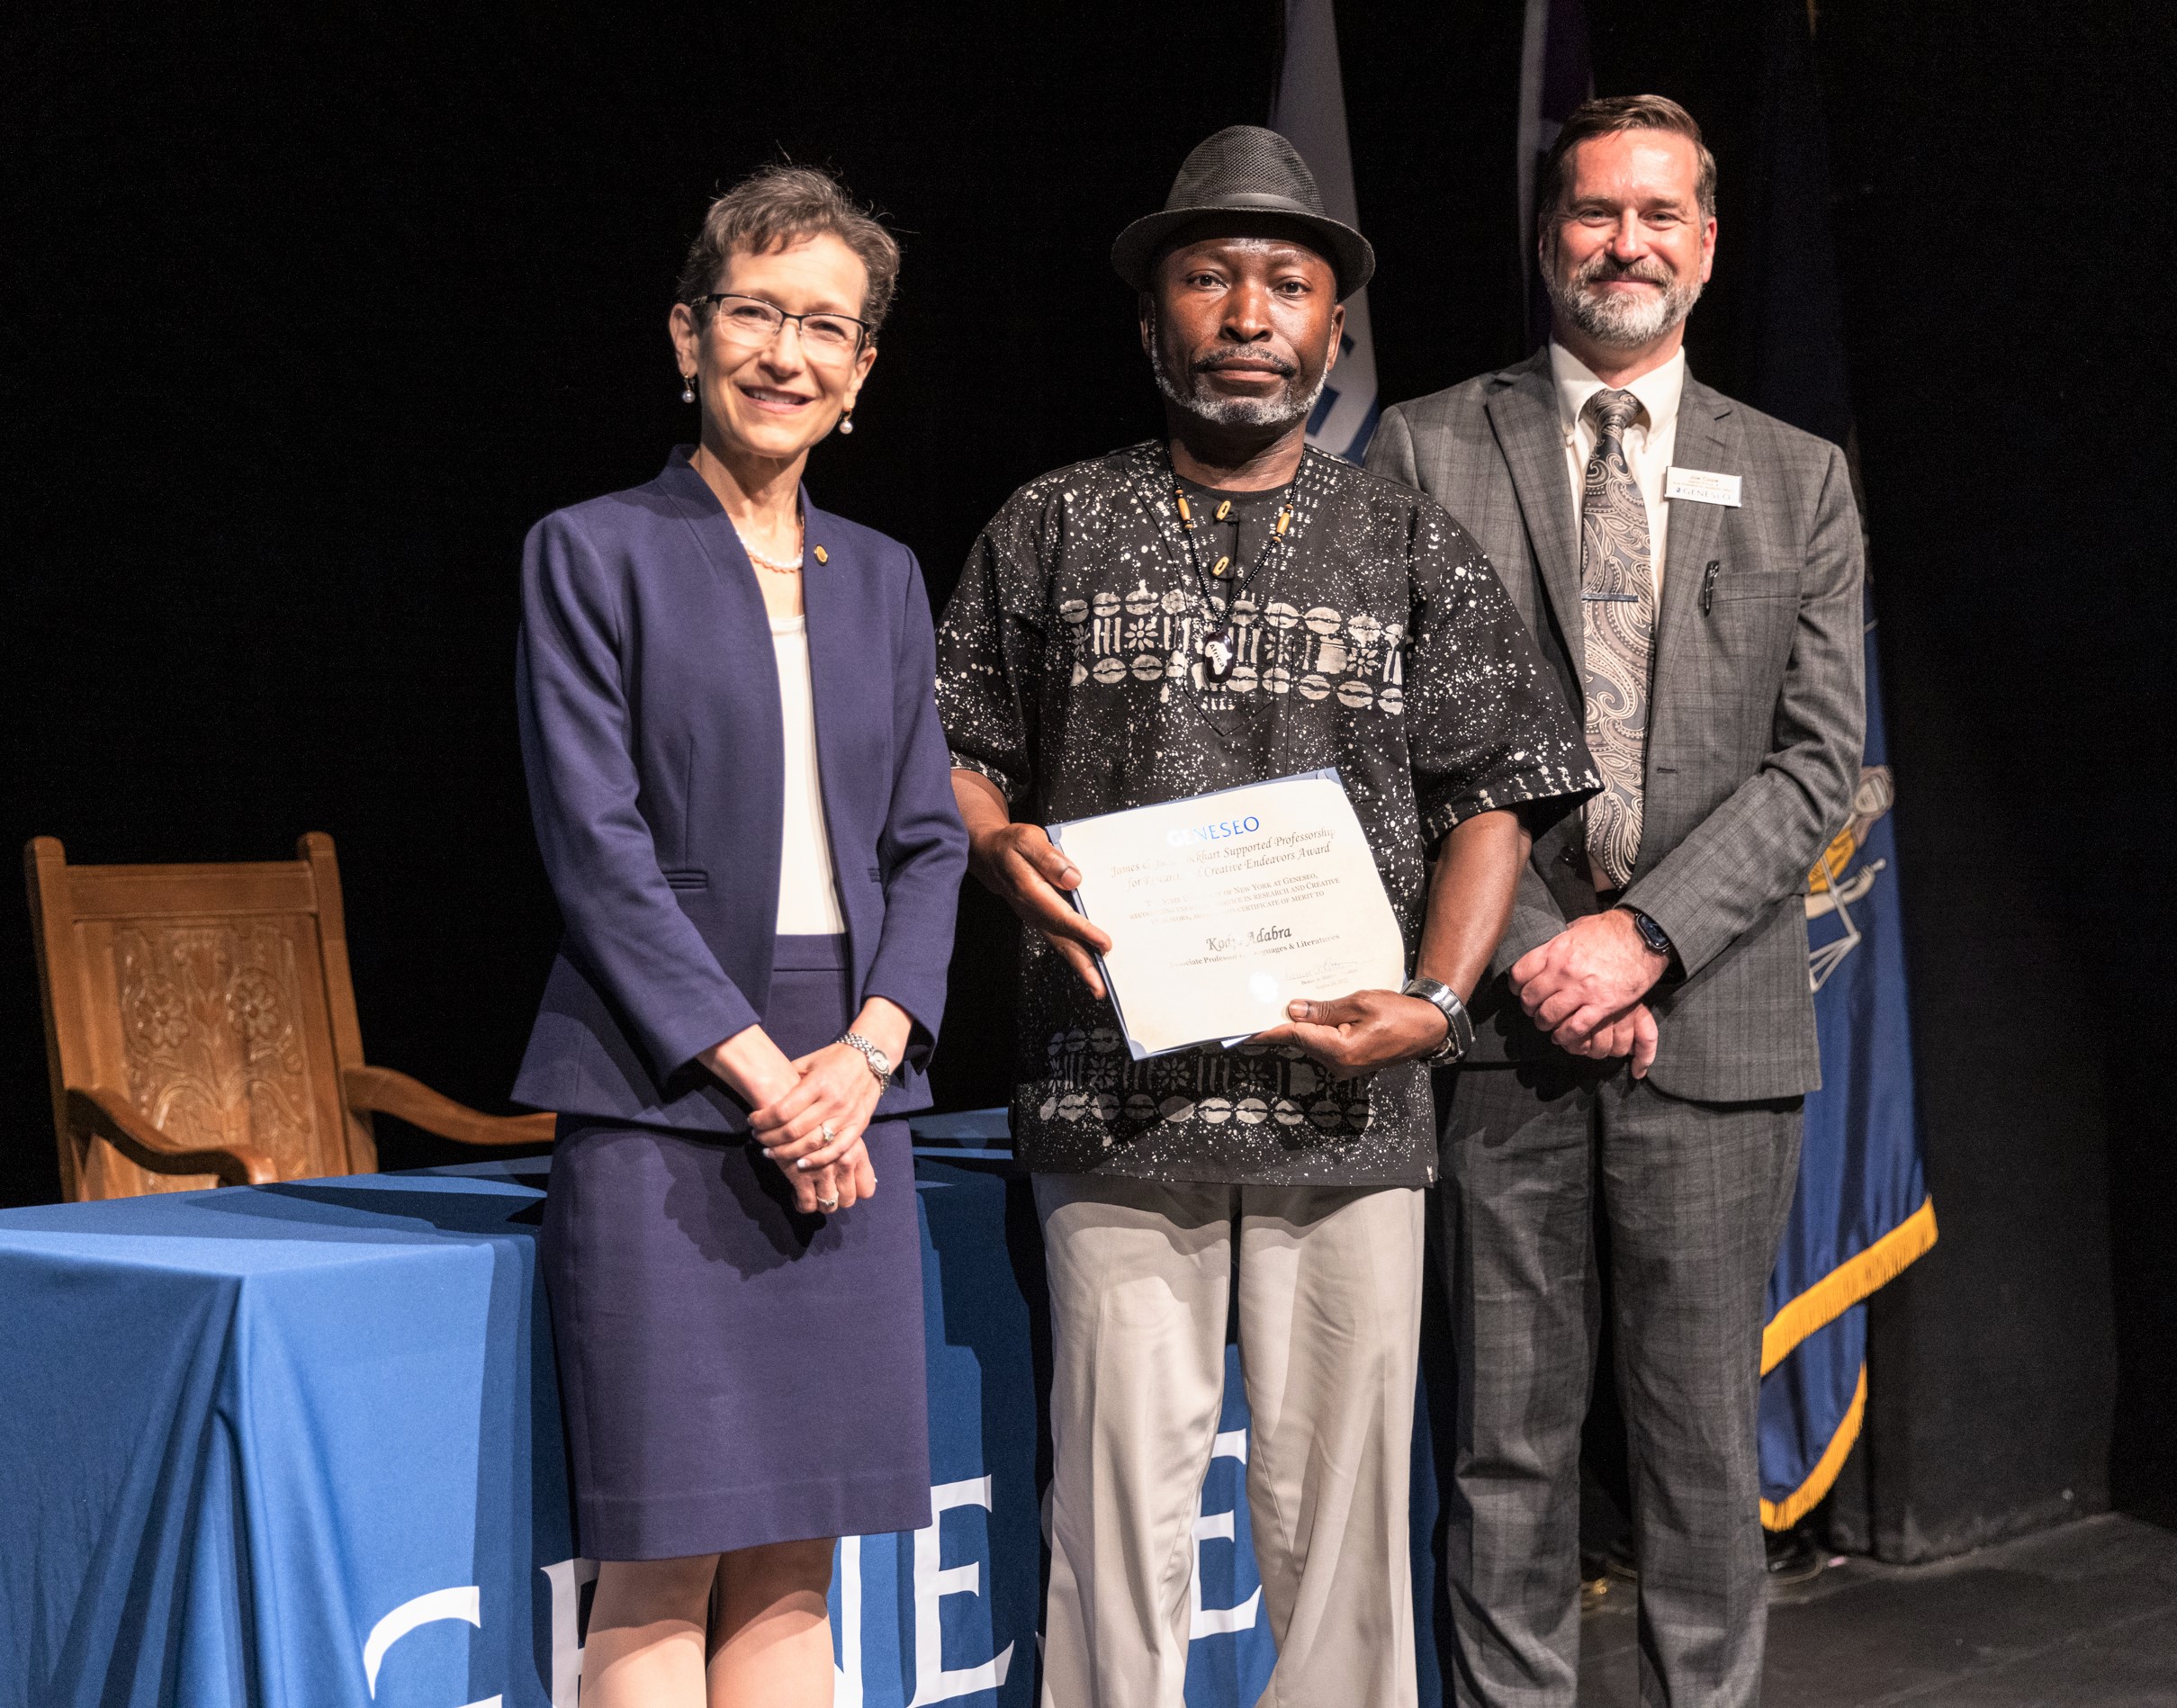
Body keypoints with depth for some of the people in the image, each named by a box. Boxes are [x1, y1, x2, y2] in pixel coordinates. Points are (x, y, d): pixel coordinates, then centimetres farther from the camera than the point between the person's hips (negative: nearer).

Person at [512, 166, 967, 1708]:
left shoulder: (881, 579, 16)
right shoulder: (594, 554, 1)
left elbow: (928, 844, 12)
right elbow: (597, 847, -6)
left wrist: (864, 1051, -5)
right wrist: (757, 1067, -12)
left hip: (847, 1101, 5)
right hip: (663, 1103, -4)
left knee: (795, 1561, 7)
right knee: (665, 1567, -4)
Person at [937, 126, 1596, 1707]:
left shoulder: (1415, 550, 11)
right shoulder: (1052, 532, 12)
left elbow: (1493, 796, 8)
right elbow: (954, 749, 14)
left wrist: (1436, 999, -7)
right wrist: (1004, 848, -9)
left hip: (1348, 1101, 1)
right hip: (1118, 1097, 0)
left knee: (1340, 1500, 3)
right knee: (1119, 1490, 1)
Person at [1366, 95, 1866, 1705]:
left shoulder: (1800, 481, 11)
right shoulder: (1427, 451, 6)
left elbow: (1818, 756, 3)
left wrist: (1644, 937, -9)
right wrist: (1530, 948, -8)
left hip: (1715, 1018, 1)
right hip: (1500, 1009, -1)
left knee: (1706, 1433, 6)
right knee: (1512, 1433, 5)